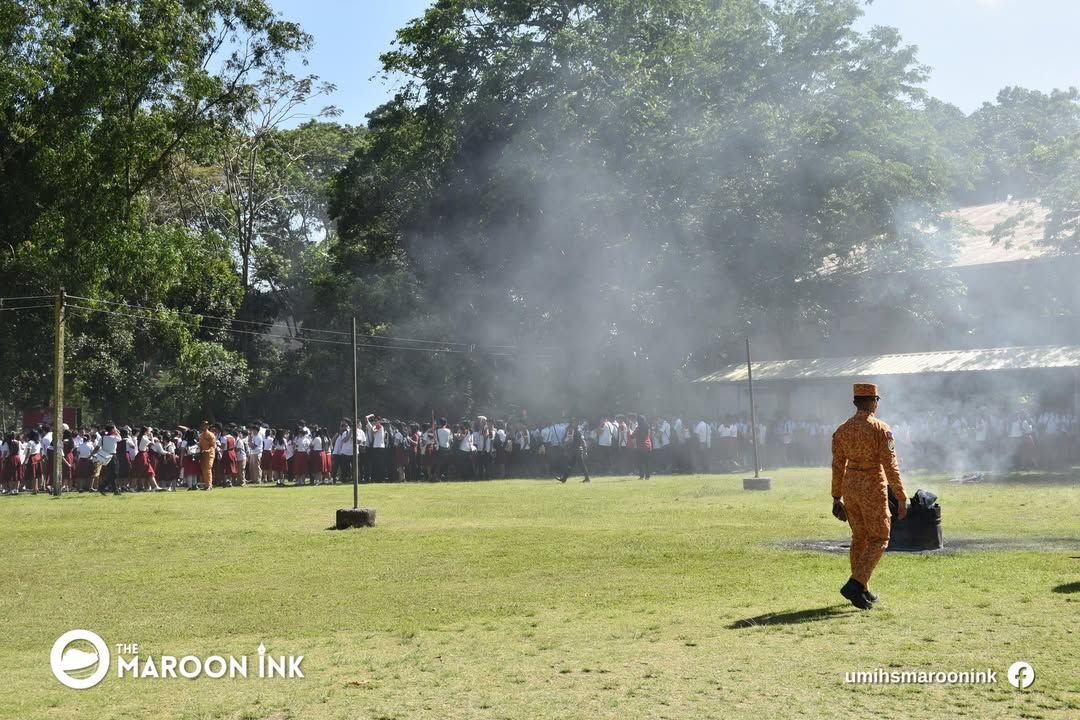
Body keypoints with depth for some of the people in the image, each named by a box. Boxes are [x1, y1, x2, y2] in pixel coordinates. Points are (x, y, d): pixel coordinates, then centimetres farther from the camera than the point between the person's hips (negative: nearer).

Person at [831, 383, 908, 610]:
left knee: (859, 538, 16)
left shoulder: (842, 430, 3)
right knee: (878, 540, 3)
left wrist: (837, 498, 13)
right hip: (873, 489, -6)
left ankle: (862, 591, 21)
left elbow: (838, 466, 6)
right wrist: (901, 498, -11)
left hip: (850, 487, 6)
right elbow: (890, 466, -16)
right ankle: (855, 585, -12)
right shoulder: (881, 429, -13)